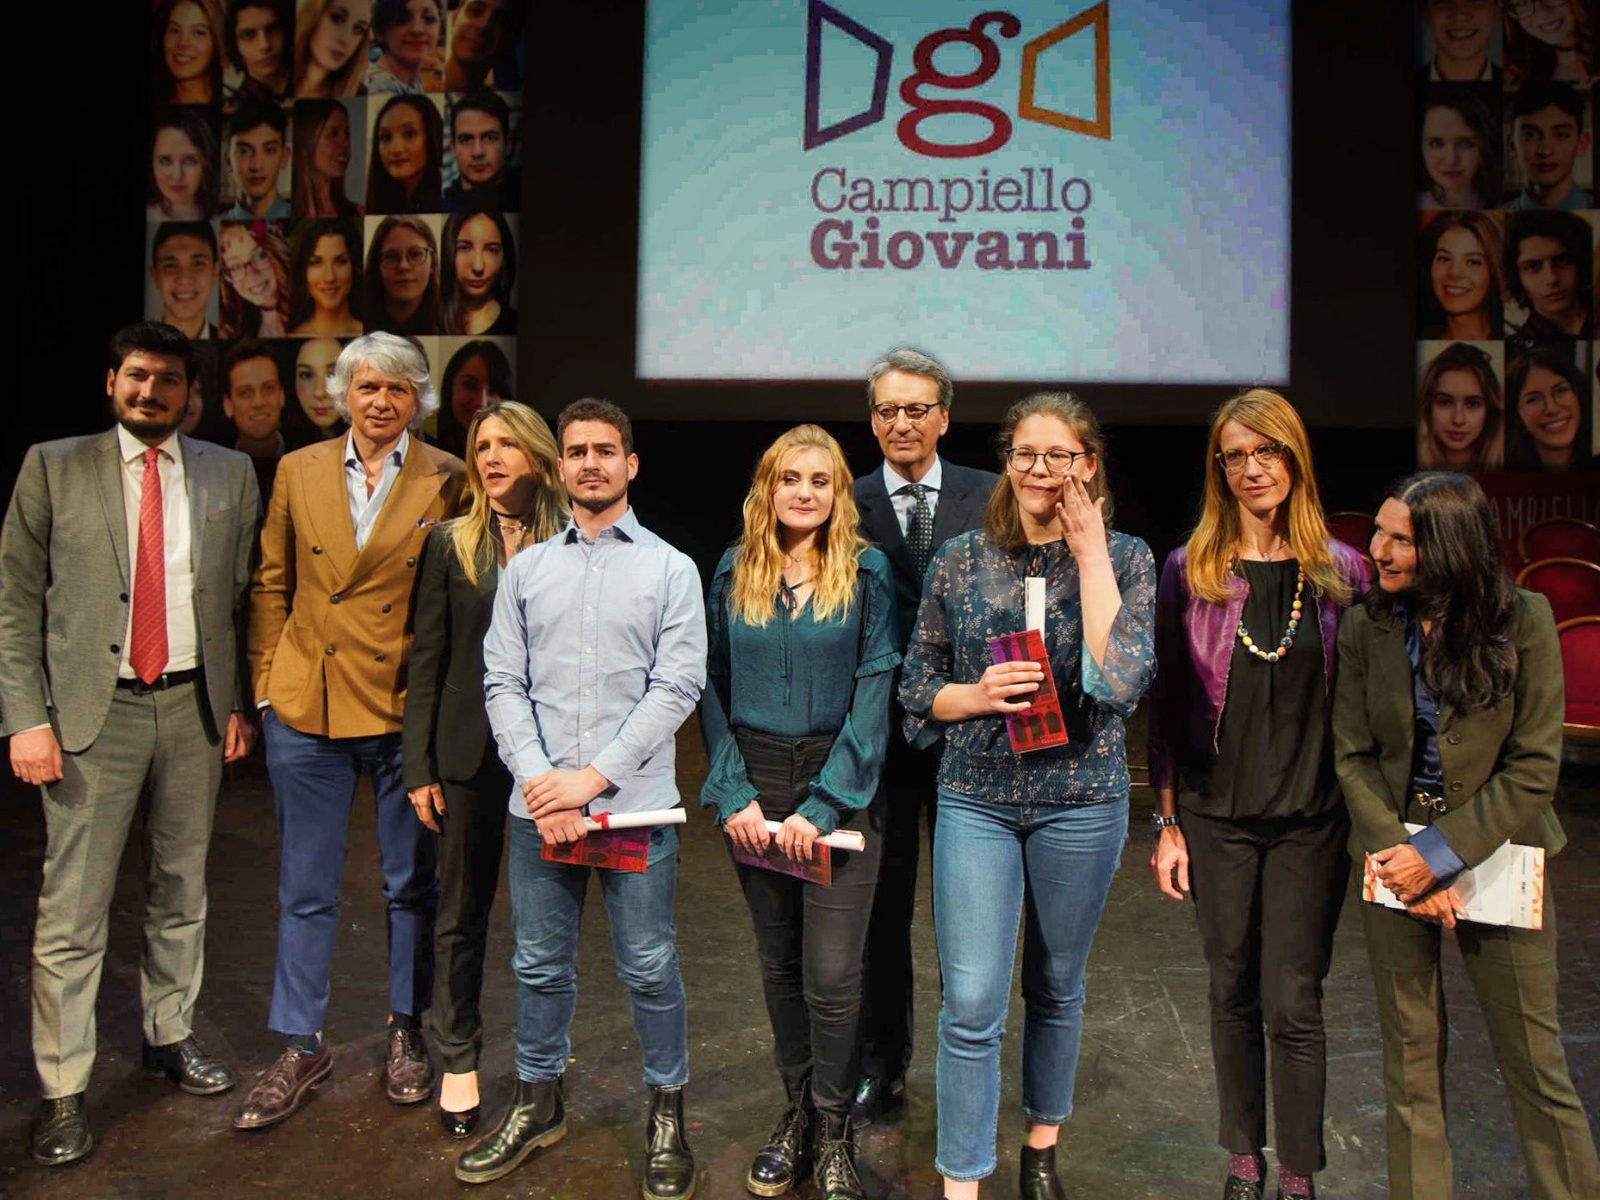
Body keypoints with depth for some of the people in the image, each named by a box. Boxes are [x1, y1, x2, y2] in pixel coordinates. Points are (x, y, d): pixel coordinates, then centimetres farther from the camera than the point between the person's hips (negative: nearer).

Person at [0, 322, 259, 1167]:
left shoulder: (230, 476, 6)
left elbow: (245, 599, 8)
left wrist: (243, 704, 4)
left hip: (193, 707, 3)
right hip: (93, 712, -2)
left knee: (182, 892, 15)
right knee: (71, 912, 0)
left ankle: (170, 1037, 33)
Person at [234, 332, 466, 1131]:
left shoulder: (445, 480, -3)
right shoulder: (298, 471, 6)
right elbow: (270, 585, 11)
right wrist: (266, 681, 4)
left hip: (405, 709, -2)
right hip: (306, 706, 2)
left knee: (411, 885, 12)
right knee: (304, 889, 11)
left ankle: (406, 1034, 31)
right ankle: (300, 1049, 26)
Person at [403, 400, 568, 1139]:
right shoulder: (451, 544, 2)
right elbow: (427, 660, 2)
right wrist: (419, 767, -1)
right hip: (472, 750, 1)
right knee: (461, 911, 10)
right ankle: (457, 1059, 27)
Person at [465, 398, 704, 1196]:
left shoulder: (670, 569, 1)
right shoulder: (526, 568, 9)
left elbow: (677, 686, -6)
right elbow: (503, 683, 5)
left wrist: (593, 777, -13)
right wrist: (540, 779, -10)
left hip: (635, 803, -2)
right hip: (538, 805, 3)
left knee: (650, 969, 5)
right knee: (539, 964, 14)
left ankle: (666, 1114, 25)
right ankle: (538, 1102, 33)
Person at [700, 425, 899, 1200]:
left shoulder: (867, 573, -4)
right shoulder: (734, 573, 6)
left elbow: (875, 693, -9)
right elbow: (713, 687, 4)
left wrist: (825, 804, -16)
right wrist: (733, 793, -7)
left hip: (840, 787, -3)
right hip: (755, 789, 3)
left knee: (832, 978, -1)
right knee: (779, 965, 14)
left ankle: (834, 1134, 20)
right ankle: (796, 1112, 31)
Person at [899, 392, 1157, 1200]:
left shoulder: (1125, 559, -3)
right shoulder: (959, 560, 1)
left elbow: (1118, 680, -18)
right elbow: (918, 689, 5)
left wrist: (1090, 553, -16)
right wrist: (978, 695, -16)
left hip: (1079, 804, 0)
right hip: (976, 800, 0)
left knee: (1056, 988, 17)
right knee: (971, 1004, -3)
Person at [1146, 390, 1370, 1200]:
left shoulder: (1340, 570, 0)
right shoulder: (1189, 570, -1)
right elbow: (1167, 705, 1)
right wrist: (1168, 822, 0)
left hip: (1311, 816, 0)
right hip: (1217, 815, 1)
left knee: (1293, 1004, 3)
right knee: (1233, 994, 13)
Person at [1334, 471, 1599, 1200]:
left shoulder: (1524, 621, -9)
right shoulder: (1365, 628, -3)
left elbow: (1534, 767, -9)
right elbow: (1353, 757, -1)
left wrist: (1441, 855, -14)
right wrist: (1400, 855, -12)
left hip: (1496, 857, -2)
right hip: (1396, 857, 2)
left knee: (1534, 1059, 7)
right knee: (1410, 1057, 10)